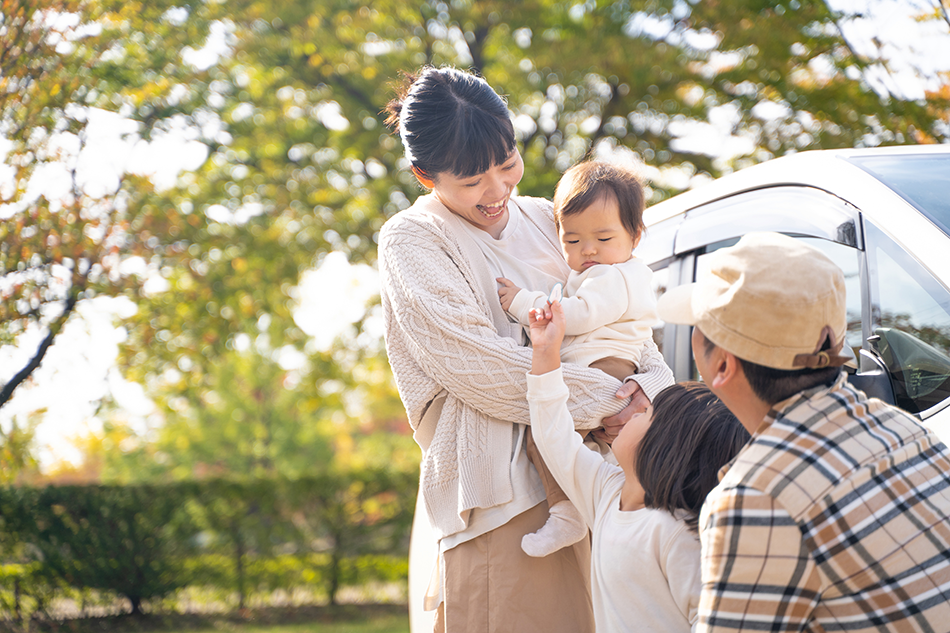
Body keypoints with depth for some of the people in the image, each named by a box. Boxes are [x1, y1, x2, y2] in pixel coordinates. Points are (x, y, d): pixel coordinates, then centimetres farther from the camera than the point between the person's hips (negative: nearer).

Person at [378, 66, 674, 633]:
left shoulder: (544, 220, 16)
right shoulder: (411, 241, -2)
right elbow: (476, 365, -14)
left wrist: (651, 382, -8)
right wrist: (607, 403, -16)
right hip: (499, 491, -5)